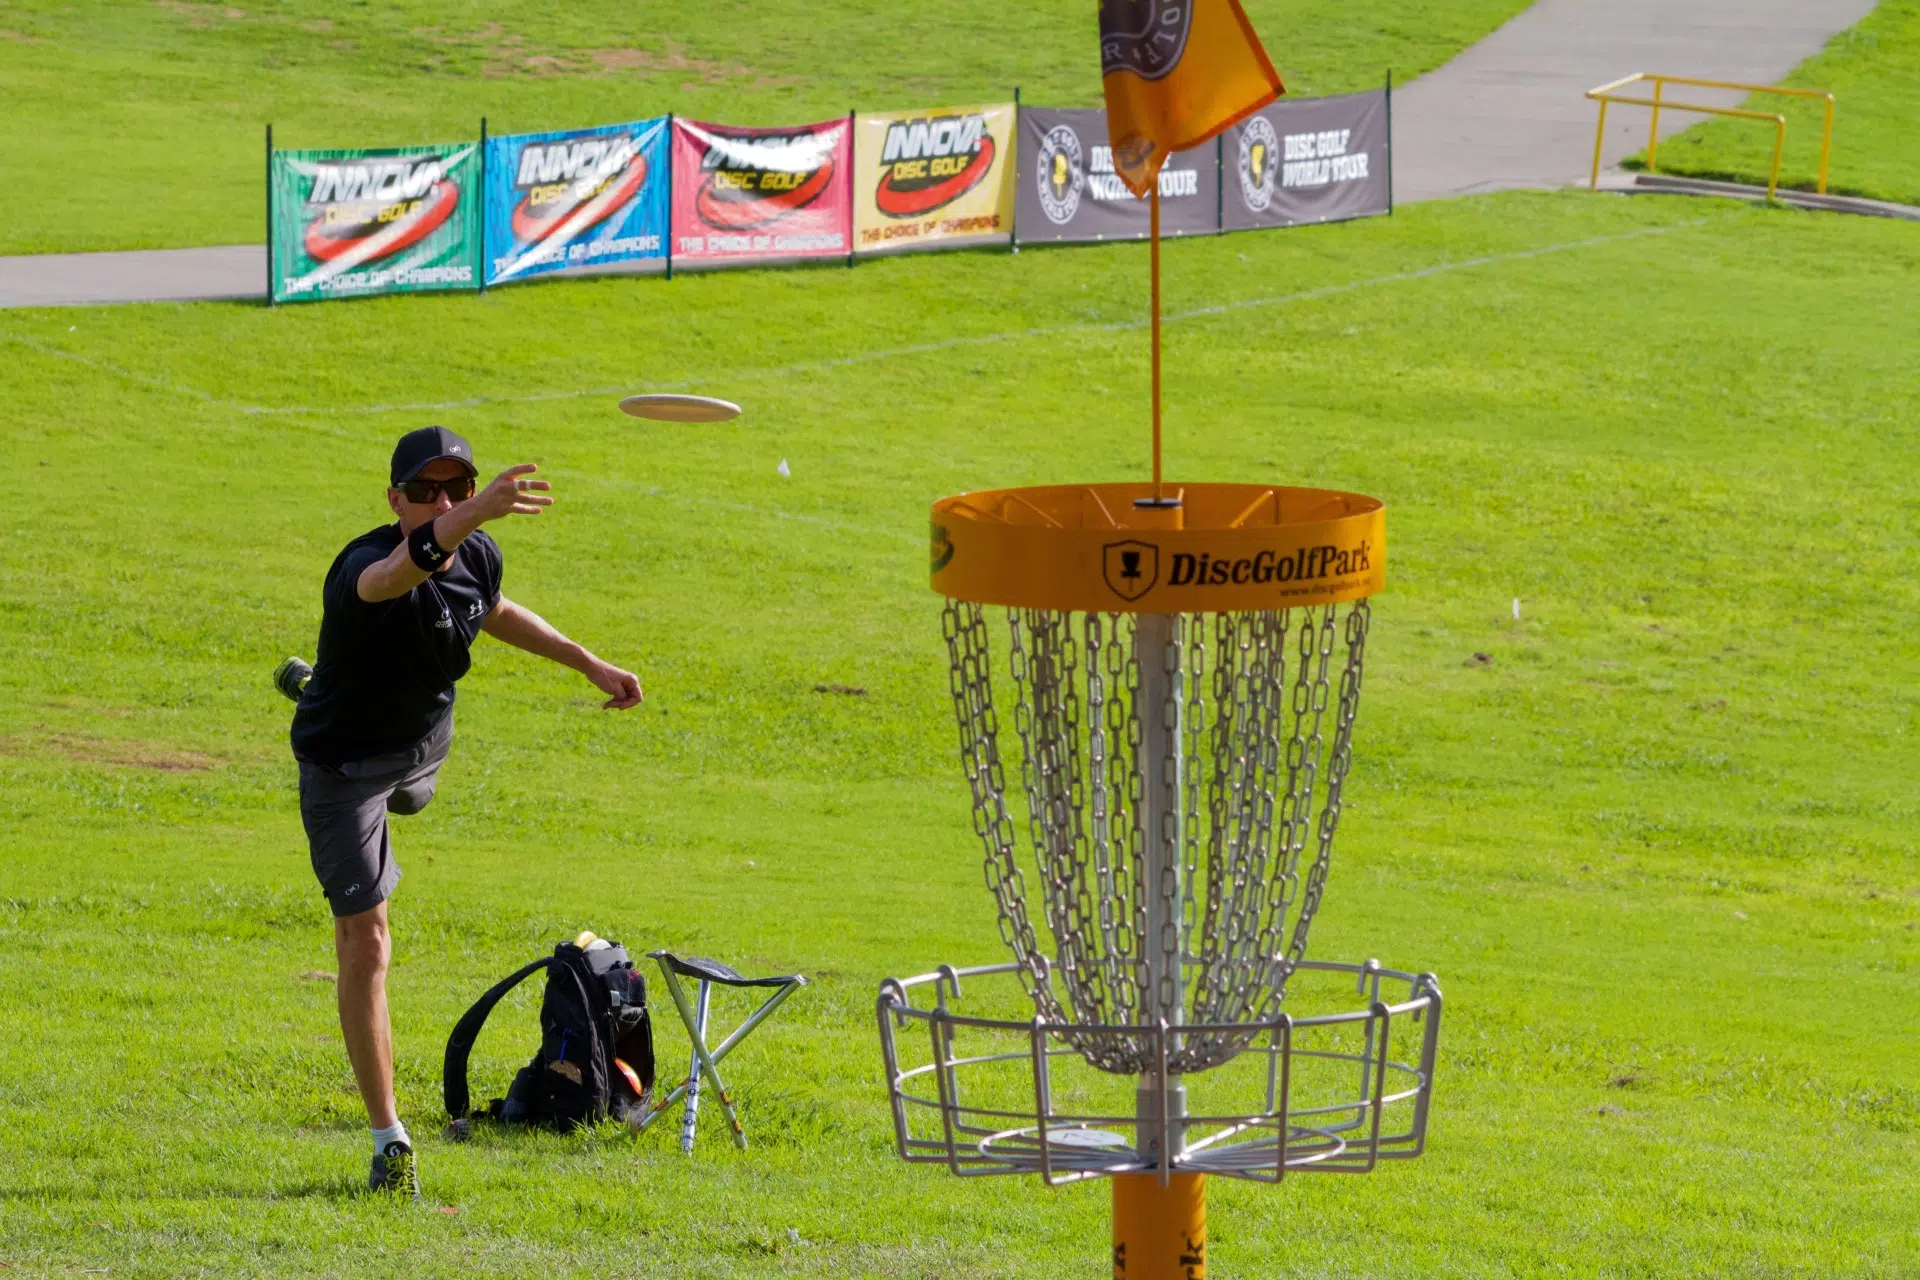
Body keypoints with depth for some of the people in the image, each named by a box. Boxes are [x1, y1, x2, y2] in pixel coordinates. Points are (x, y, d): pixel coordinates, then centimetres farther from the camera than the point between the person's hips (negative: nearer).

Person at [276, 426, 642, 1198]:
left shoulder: (478, 556, -18)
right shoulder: (364, 563, -41)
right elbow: (394, 576, -68)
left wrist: (590, 665, 11)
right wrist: (474, 518, -86)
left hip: (424, 740, 7)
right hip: (345, 763, -7)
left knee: (405, 796, 43)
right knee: (365, 942, -12)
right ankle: (389, 1141, -6)